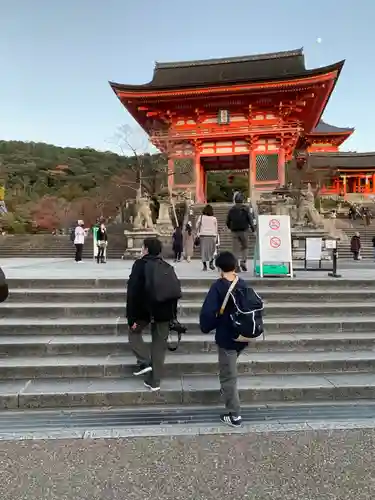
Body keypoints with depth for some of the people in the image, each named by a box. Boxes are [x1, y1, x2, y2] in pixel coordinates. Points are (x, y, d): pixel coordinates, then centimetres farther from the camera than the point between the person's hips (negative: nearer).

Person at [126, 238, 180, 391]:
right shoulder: (168, 267, 8)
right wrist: (172, 314, 17)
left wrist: (131, 317, -11)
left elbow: (132, 292, -14)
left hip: (144, 310, -4)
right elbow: (176, 291, 9)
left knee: (134, 332, 24)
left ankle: (144, 361, 8)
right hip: (164, 311, 4)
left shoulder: (140, 264, -7)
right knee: (159, 345, 12)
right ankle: (154, 381, 18)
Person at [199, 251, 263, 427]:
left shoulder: (218, 287, -17)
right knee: (230, 371, 30)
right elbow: (258, 304, 7)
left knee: (228, 376, 5)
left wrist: (206, 327, -6)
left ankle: (234, 415, 11)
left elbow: (208, 312, -24)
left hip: (226, 337, -6)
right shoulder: (244, 286, 0)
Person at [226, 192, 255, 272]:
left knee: (236, 249, 3)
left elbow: (227, 221, 8)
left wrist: (230, 228, 26)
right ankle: (243, 261, -3)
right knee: (244, 247, 13)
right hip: (244, 230, -2)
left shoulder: (231, 209, 5)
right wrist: (252, 227, 6)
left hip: (234, 231, 2)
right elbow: (250, 219, -8)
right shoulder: (246, 208, -3)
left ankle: (237, 264, -3)